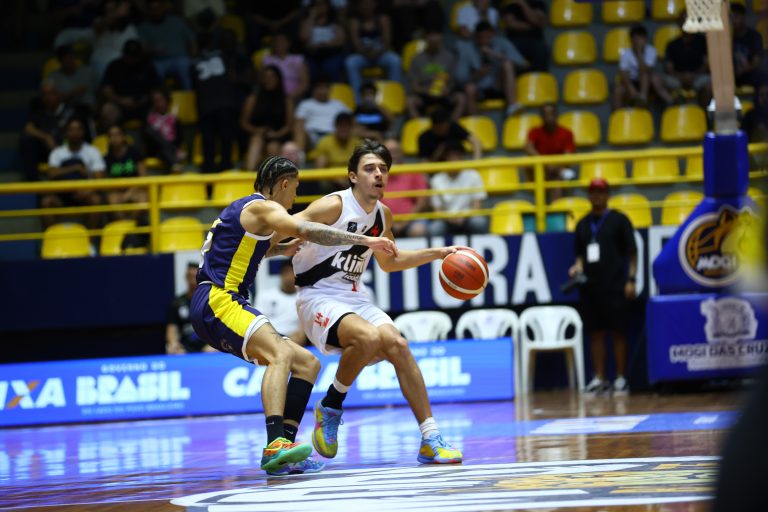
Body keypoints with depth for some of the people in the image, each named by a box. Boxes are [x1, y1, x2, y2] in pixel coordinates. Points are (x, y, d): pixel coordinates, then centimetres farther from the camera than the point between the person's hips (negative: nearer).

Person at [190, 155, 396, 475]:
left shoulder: (245, 209, 26)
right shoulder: (261, 207, -4)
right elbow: (309, 231, -20)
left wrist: (285, 250, 45)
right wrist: (365, 241, -17)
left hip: (224, 303, 10)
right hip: (216, 301, -10)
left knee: (307, 363, 8)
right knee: (281, 354, -32)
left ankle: (283, 456, -5)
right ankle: (275, 446, -49)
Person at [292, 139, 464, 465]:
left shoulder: (383, 215, 9)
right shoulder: (334, 206, -15)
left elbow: (388, 262, 27)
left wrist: (438, 253, 22)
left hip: (355, 298, 7)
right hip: (318, 299, -7)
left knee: (396, 344, -14)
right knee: (369, 336, -33)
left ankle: (430, 440, -12)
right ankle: (330, 408, -10)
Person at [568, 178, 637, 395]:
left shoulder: (619, 220, 1)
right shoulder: (583, 224, 15)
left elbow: (631, 252, -1)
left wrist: (630, 279, -9)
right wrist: (578, 267, 1)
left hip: (614, 286, -5)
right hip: (590, 286, 5)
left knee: (617, 332, -4)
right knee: (595, 332, 5)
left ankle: (621, 378, 0)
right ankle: (599, 379, 8)